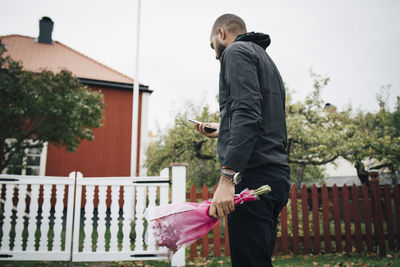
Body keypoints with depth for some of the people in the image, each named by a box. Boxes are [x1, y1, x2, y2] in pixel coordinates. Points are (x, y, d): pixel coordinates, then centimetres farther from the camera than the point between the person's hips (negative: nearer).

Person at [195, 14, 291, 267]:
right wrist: (223, 130, 41)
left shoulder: (236, 51, 0)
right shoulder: (265, 58, 28)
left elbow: (247, 113, -18)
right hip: (277, 177, 10)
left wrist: (227, 177, -25)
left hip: (253, 177, -10)